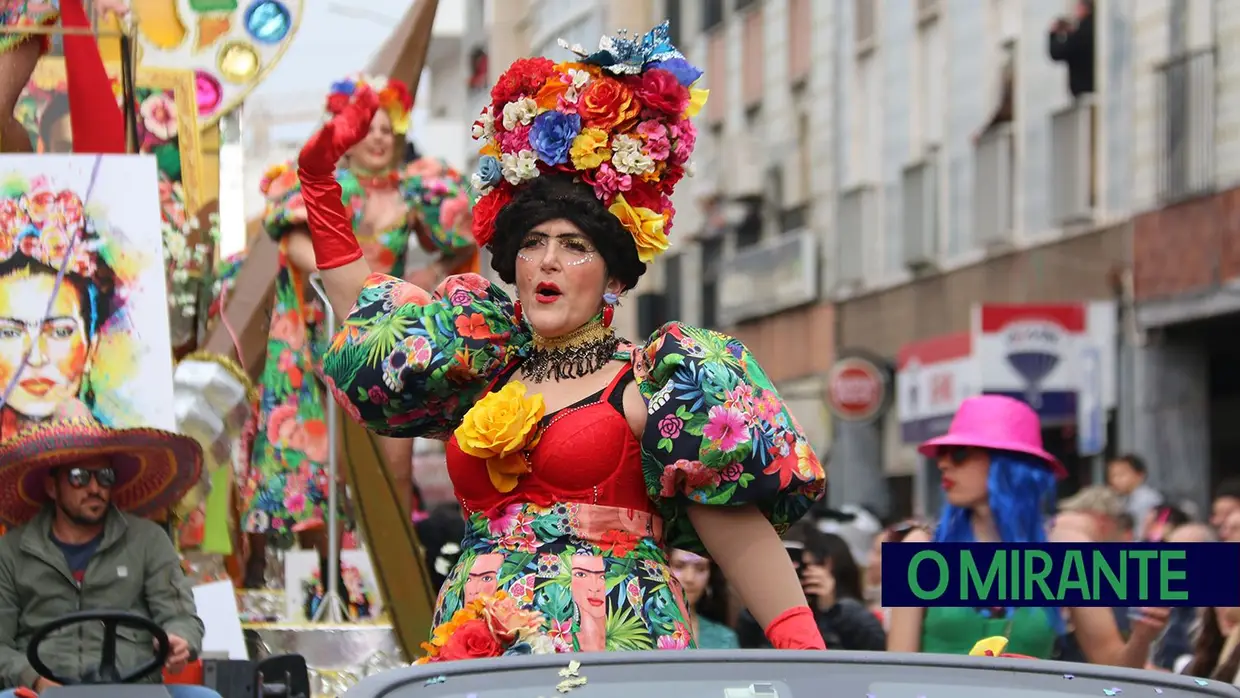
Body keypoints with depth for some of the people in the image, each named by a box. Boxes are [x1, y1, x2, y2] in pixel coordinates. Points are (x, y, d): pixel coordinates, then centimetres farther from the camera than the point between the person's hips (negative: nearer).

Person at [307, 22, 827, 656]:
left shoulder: (647, 387, 4)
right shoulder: (485, 381, 21)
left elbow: (737, 529, -4)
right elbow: (363, 318, 33)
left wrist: (803, 646, -16)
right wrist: (319, 176, 32)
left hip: (608, 653, -4)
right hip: (471, 656, 5)